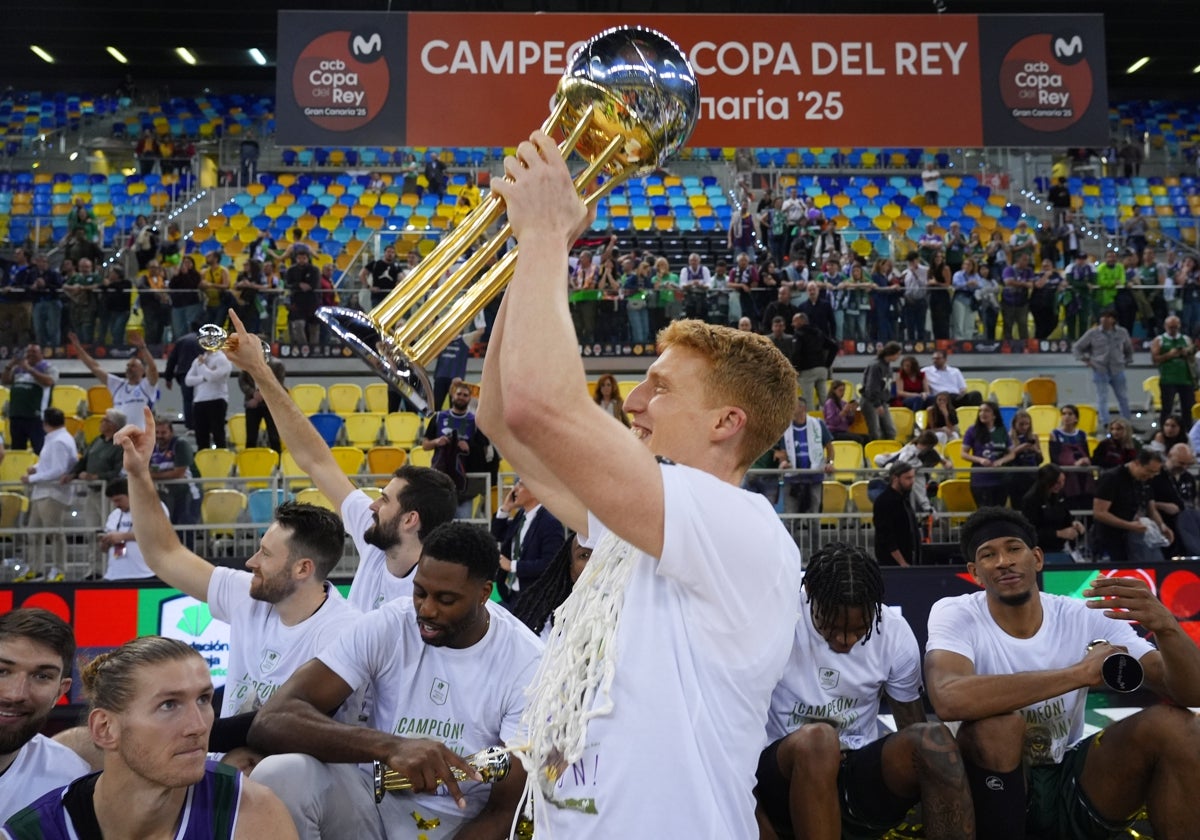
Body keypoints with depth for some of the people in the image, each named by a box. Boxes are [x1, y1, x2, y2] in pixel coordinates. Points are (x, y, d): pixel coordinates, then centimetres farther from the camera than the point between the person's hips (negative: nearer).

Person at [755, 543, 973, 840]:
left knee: (934, 738, -27)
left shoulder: (896, 633, -5)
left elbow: (913, 728, 6)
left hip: (861, 773, 3)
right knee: (816, 739, -36)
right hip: (788, 774, -2)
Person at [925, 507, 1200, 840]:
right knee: (995, 723, -34)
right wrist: (1079, 672, -34)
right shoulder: (954, 615, -15)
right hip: (996, 789, -3)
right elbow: (948, 699, -37)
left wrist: (1166, 625, -35)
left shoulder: (1088, 618, -6)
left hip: (1074, 788, 3)